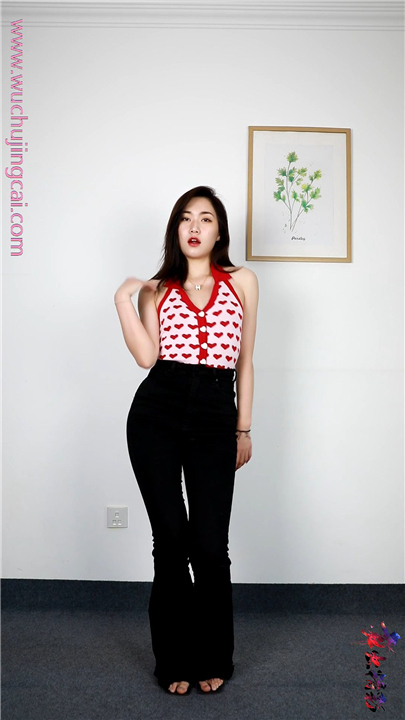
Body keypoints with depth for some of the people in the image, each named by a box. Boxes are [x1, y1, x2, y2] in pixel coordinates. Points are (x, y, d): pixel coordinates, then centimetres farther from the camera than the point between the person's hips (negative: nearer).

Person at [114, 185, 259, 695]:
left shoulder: (242, 282, 12)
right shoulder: (156, 290, 12)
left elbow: (244, 361, 12)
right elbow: (147, 356, -4)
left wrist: (243, 429, 11)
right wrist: (123, 302, -7)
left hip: (214, 418, 0)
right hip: (157, 412, 1)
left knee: (211, 546, -2)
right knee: (171, 539, 2)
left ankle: (212, 660, 23)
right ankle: (174, 661, 22)